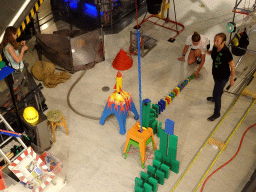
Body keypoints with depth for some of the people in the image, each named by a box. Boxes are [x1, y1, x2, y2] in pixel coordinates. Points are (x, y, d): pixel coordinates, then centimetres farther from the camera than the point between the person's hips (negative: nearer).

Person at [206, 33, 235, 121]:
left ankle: (217, 113, 27)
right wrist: (206, 51, -9)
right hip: (215, 73, 7)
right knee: (219, 88, 35)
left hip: (223, 77, -7)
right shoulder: (215, 47, -16)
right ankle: (215, 98, 66)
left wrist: (232, 80, -16)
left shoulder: (226, 53, -37)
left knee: (216, 94, 5)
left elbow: (232, 67, -25)